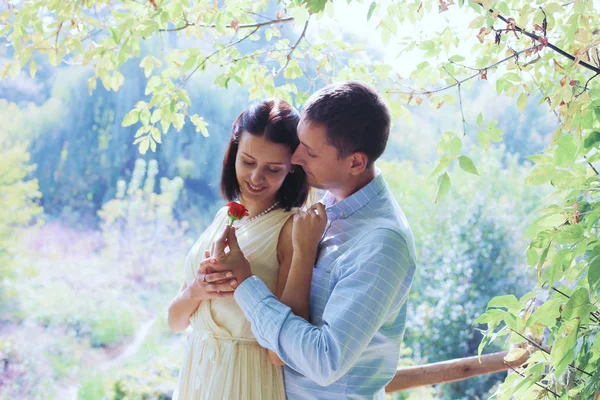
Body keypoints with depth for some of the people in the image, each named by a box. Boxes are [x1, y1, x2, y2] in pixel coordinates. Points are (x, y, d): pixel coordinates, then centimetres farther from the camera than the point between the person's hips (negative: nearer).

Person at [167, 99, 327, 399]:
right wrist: (195, 290, -17)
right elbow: (175, 322, 3)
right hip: (197, 370, 6)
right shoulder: (224, 218, 2)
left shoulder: (293, 228, -16)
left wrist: (305, 250, -26)